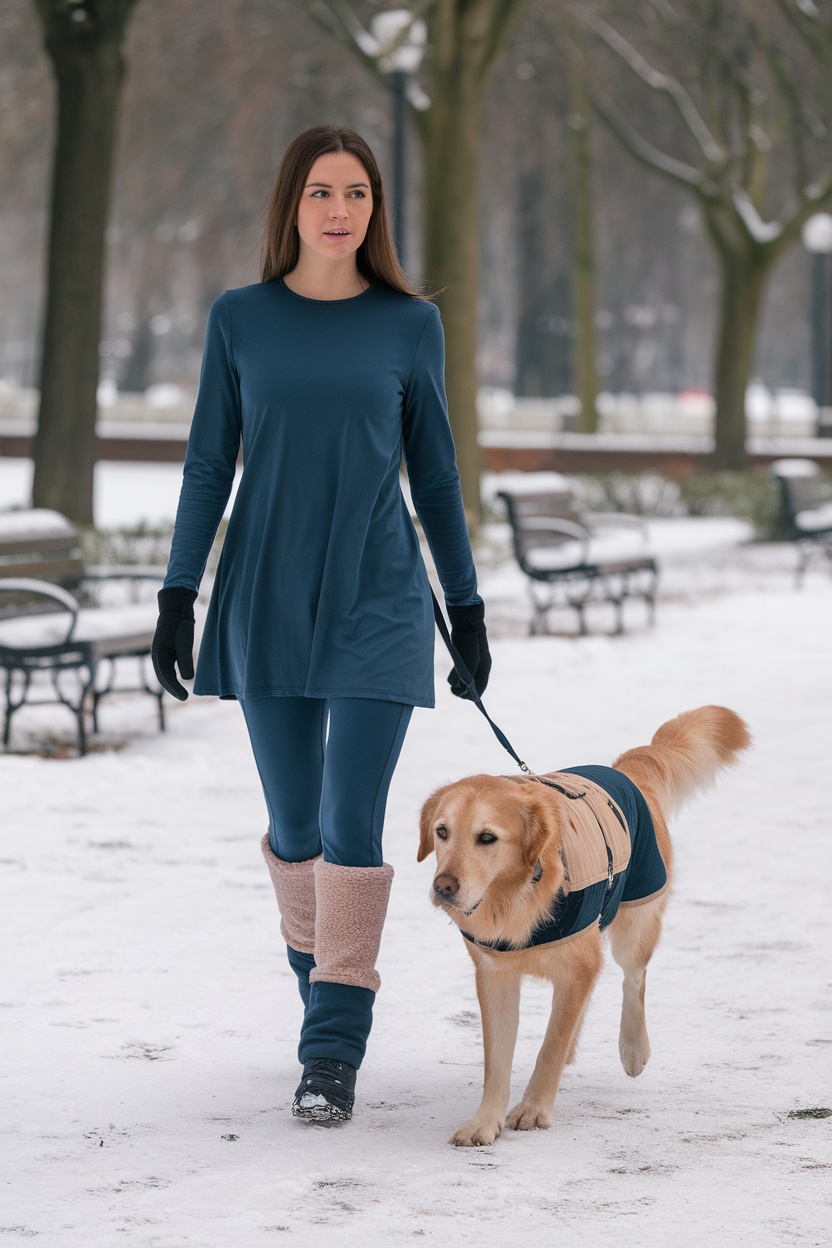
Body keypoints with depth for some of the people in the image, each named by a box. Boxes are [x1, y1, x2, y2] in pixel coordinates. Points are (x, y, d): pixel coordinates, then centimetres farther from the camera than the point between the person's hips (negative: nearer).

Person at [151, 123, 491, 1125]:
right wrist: (177, 597, 1)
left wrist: (467, 607, 9)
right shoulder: (240, 321, 3)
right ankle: (319, 974, 34)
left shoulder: (410, 325, 2)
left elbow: (434, 471, 8)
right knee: (294, 824, 10)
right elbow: (209, 466, 6)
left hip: (378, 602, -1)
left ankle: (333, 1050, -6)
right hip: (267, 606, 1)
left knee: (353, 822, -8)